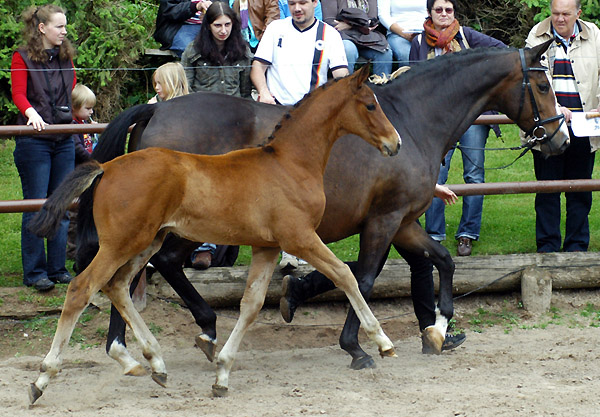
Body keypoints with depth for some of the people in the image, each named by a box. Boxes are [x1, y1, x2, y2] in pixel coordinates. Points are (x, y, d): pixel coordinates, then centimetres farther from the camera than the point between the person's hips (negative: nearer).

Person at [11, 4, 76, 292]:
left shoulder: (66, 58, 14)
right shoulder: (22, 58, -2)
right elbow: (19, 95, -12)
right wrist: (32, 113, -29)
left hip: (64, 140, 5)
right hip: (34, 141, -5)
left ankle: (57, 268, 12)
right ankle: (34, 272, -1)